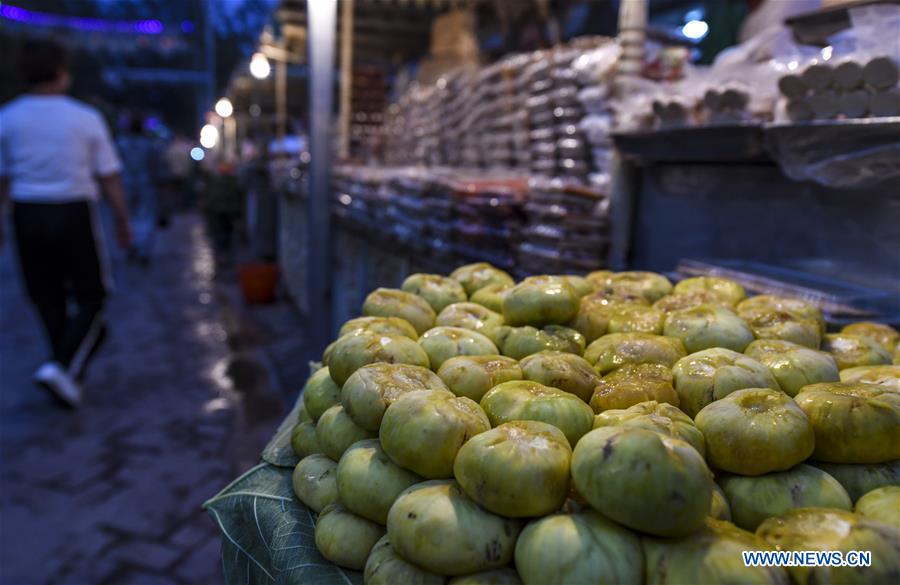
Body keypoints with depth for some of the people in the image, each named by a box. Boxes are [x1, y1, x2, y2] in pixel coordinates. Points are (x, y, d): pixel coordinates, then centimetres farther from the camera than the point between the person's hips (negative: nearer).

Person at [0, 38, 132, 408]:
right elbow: (108, 177, -3)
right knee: (90, 297, 9)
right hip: (74, 213, -3)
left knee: (47, 298, 16)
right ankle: (64, 366, -10)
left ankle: (69, 376, 25)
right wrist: (122, 221, 7)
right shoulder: (85, 118, -5)